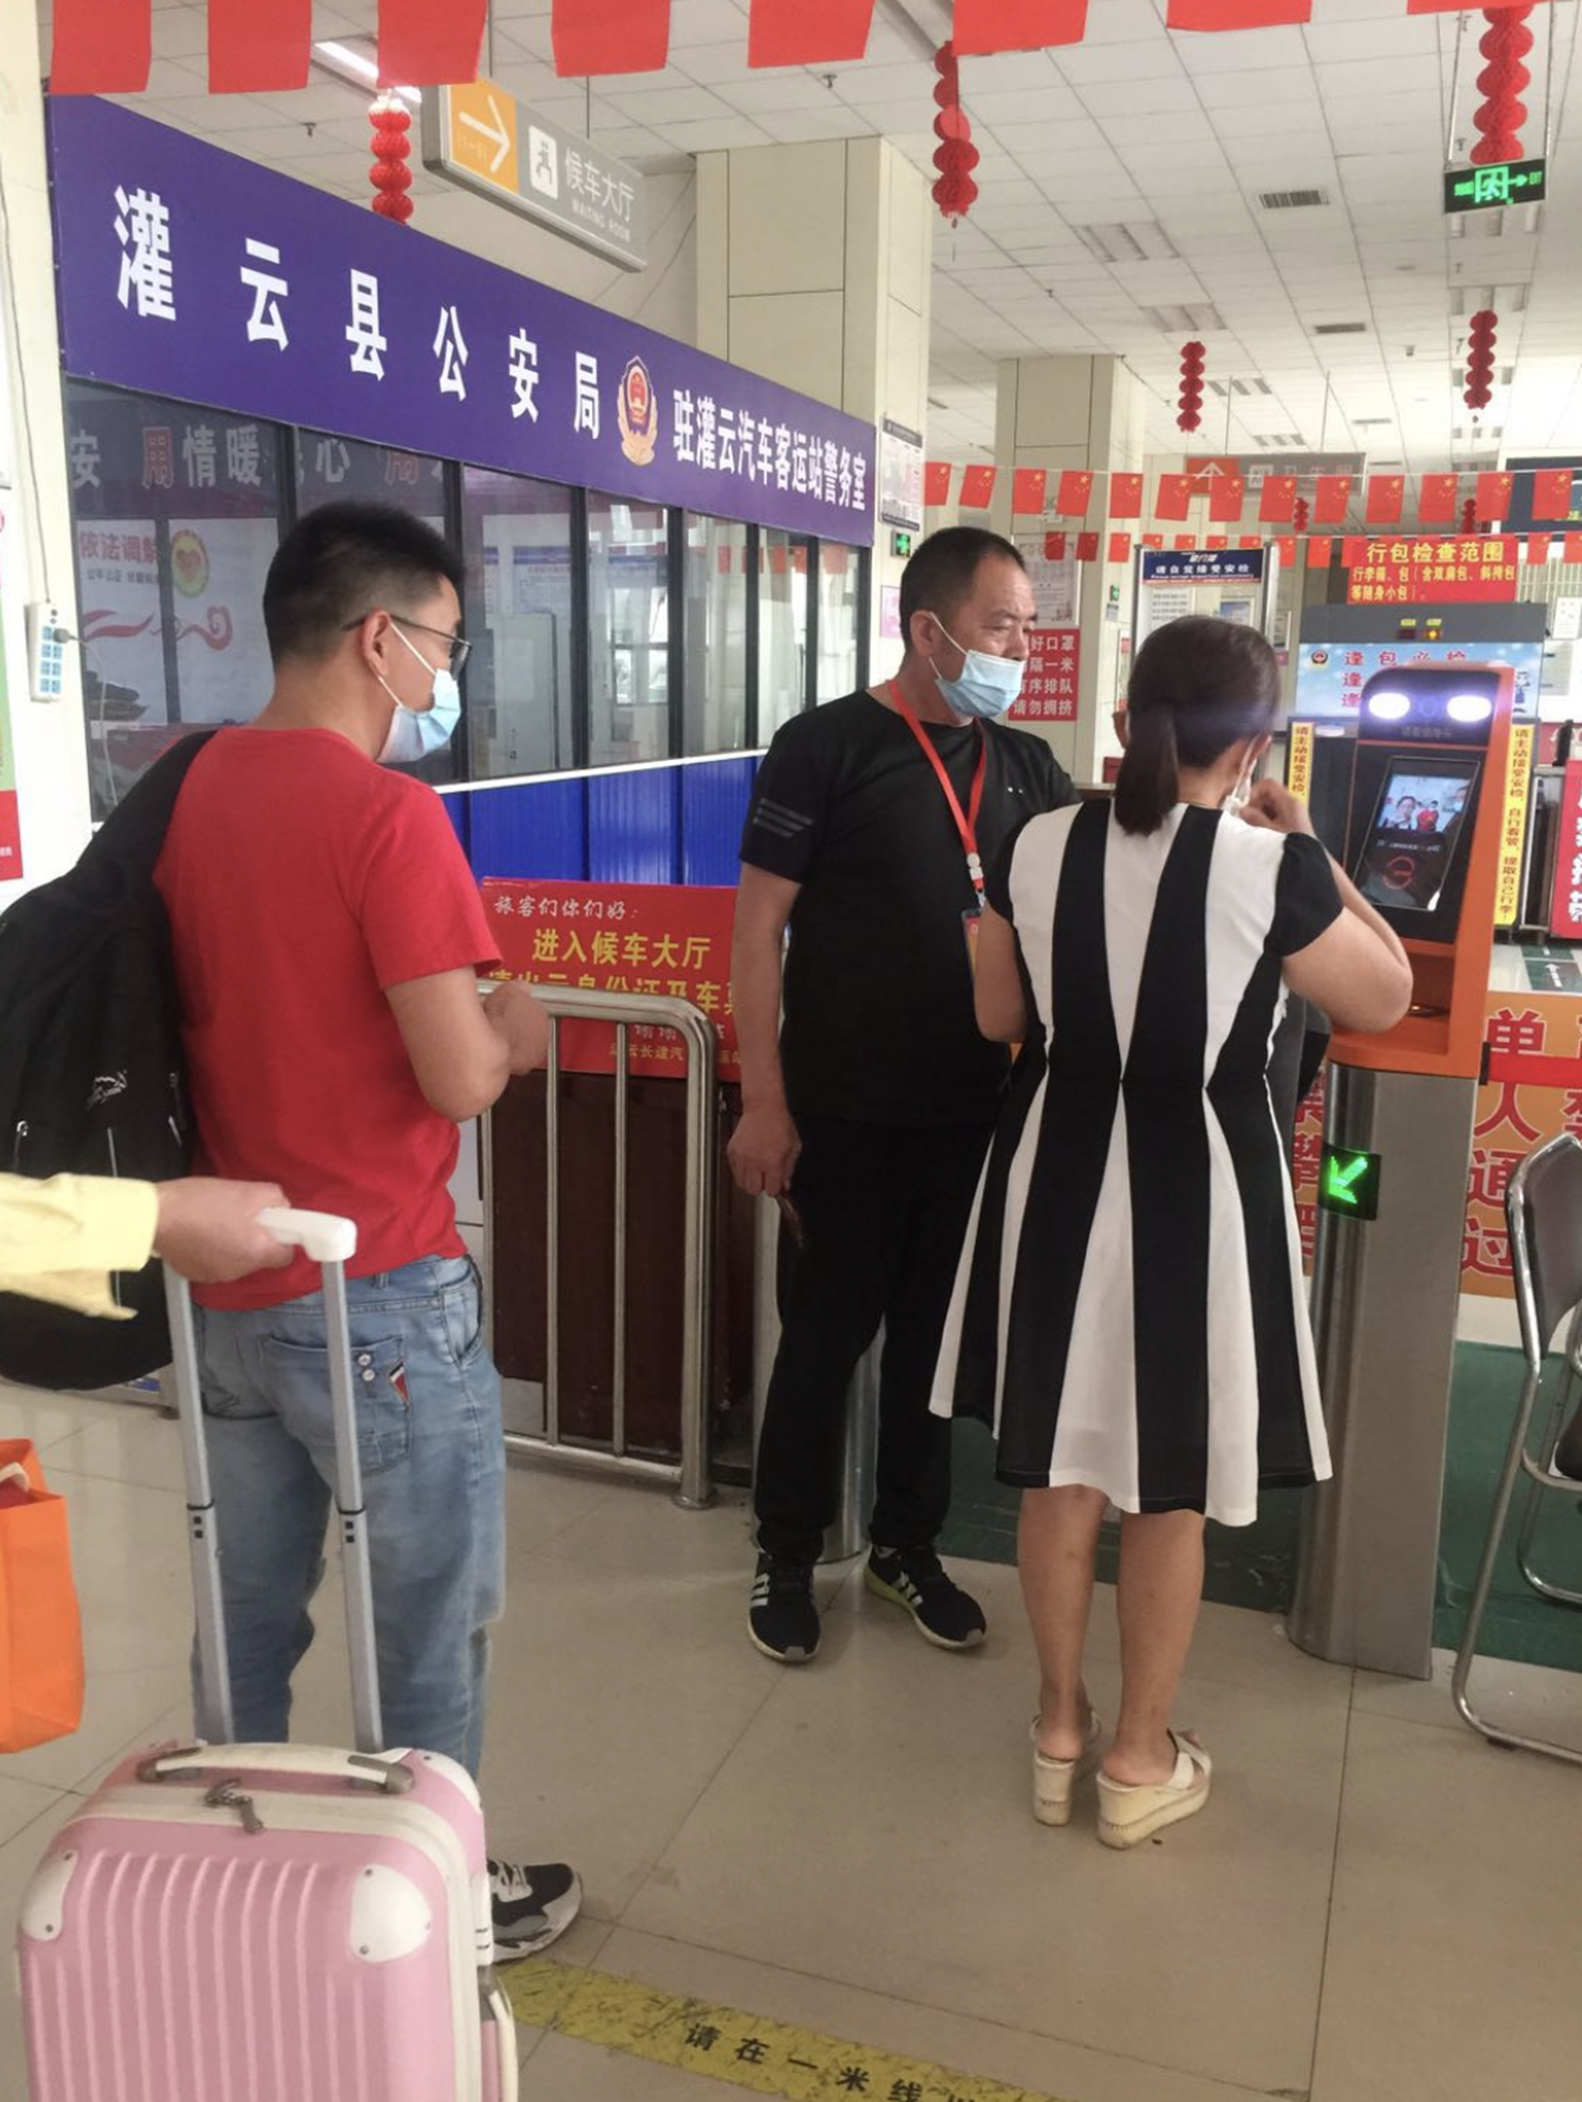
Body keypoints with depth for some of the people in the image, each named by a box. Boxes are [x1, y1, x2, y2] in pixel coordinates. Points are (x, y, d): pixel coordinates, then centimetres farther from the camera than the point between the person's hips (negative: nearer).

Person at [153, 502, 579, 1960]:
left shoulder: (188, 789, 4)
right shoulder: (386, 811, -19)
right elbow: (460, 1080, -21)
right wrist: (516, 1031, 0)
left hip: (228, 1282, 7)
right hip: (376, 1293, -7)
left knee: (250, 1612, 21)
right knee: (433, 1622, 12)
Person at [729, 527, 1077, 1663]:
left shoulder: (1025, 765, 8)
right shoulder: (826, 745, -8)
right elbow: (758, 928, -9)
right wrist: (765, 1101, -13)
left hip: (973, 1106, 5)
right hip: (845, 1112, -5)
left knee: (935, 1327, 15)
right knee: (826, 1329, 6)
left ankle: (908, 1542, 33)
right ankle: (788, 1553, 25)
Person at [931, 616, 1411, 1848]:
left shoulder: (1043, 848, -4)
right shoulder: (1271, 869, -16)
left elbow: (999, 1017, 7)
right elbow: (1385, 1001, 0)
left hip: (1061, 1175, 4)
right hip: (1196, 1189, -4)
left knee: (1060, 1467, 17)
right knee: (1171, 1487, 13)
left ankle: (1061, 1732, 34)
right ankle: (1141, 1762, 29)